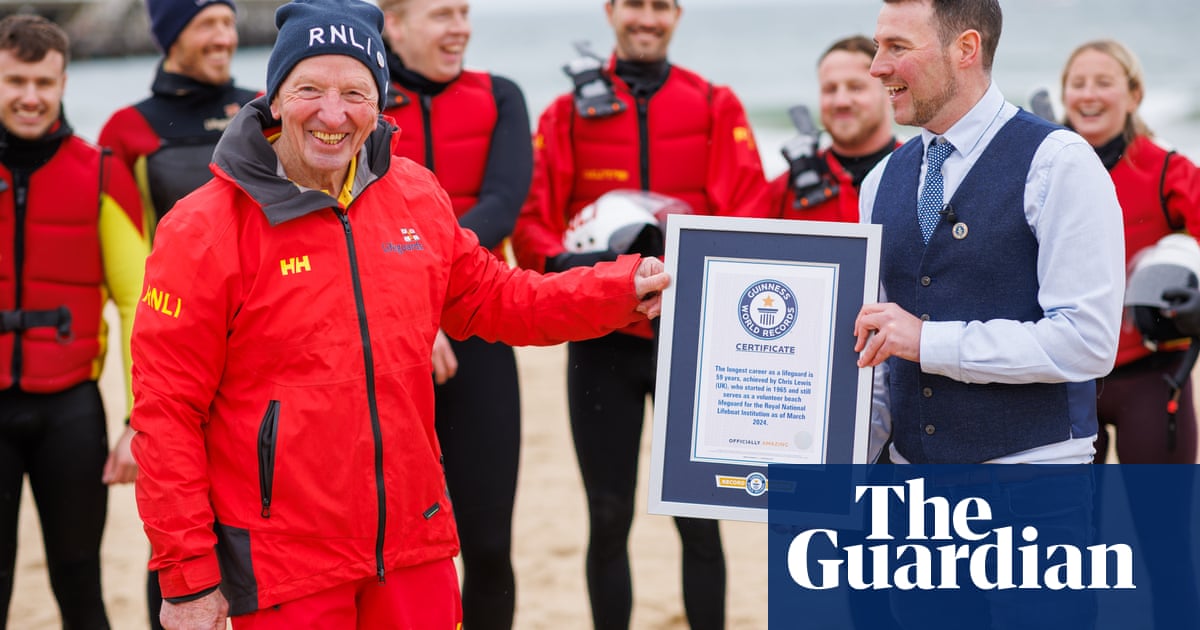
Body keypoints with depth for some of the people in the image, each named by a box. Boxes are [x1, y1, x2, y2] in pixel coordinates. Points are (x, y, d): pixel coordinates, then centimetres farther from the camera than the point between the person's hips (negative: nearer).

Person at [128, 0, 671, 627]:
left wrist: (623, 290, 9)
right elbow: (167, 413, -9)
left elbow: (494, 298, 21)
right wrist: (188, 578, -10)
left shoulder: (416, 196, 5)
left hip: (414, 549, 5)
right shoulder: (203, 232, -11)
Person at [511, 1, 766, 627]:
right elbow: (531, 221, -1)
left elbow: (747, 211, -4)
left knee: (697, 517, 3)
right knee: (608, 518, 5)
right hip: (601, 340, 0)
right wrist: (563, 263, -21)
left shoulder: (716, 106, 5)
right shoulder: (568, 110, 6)